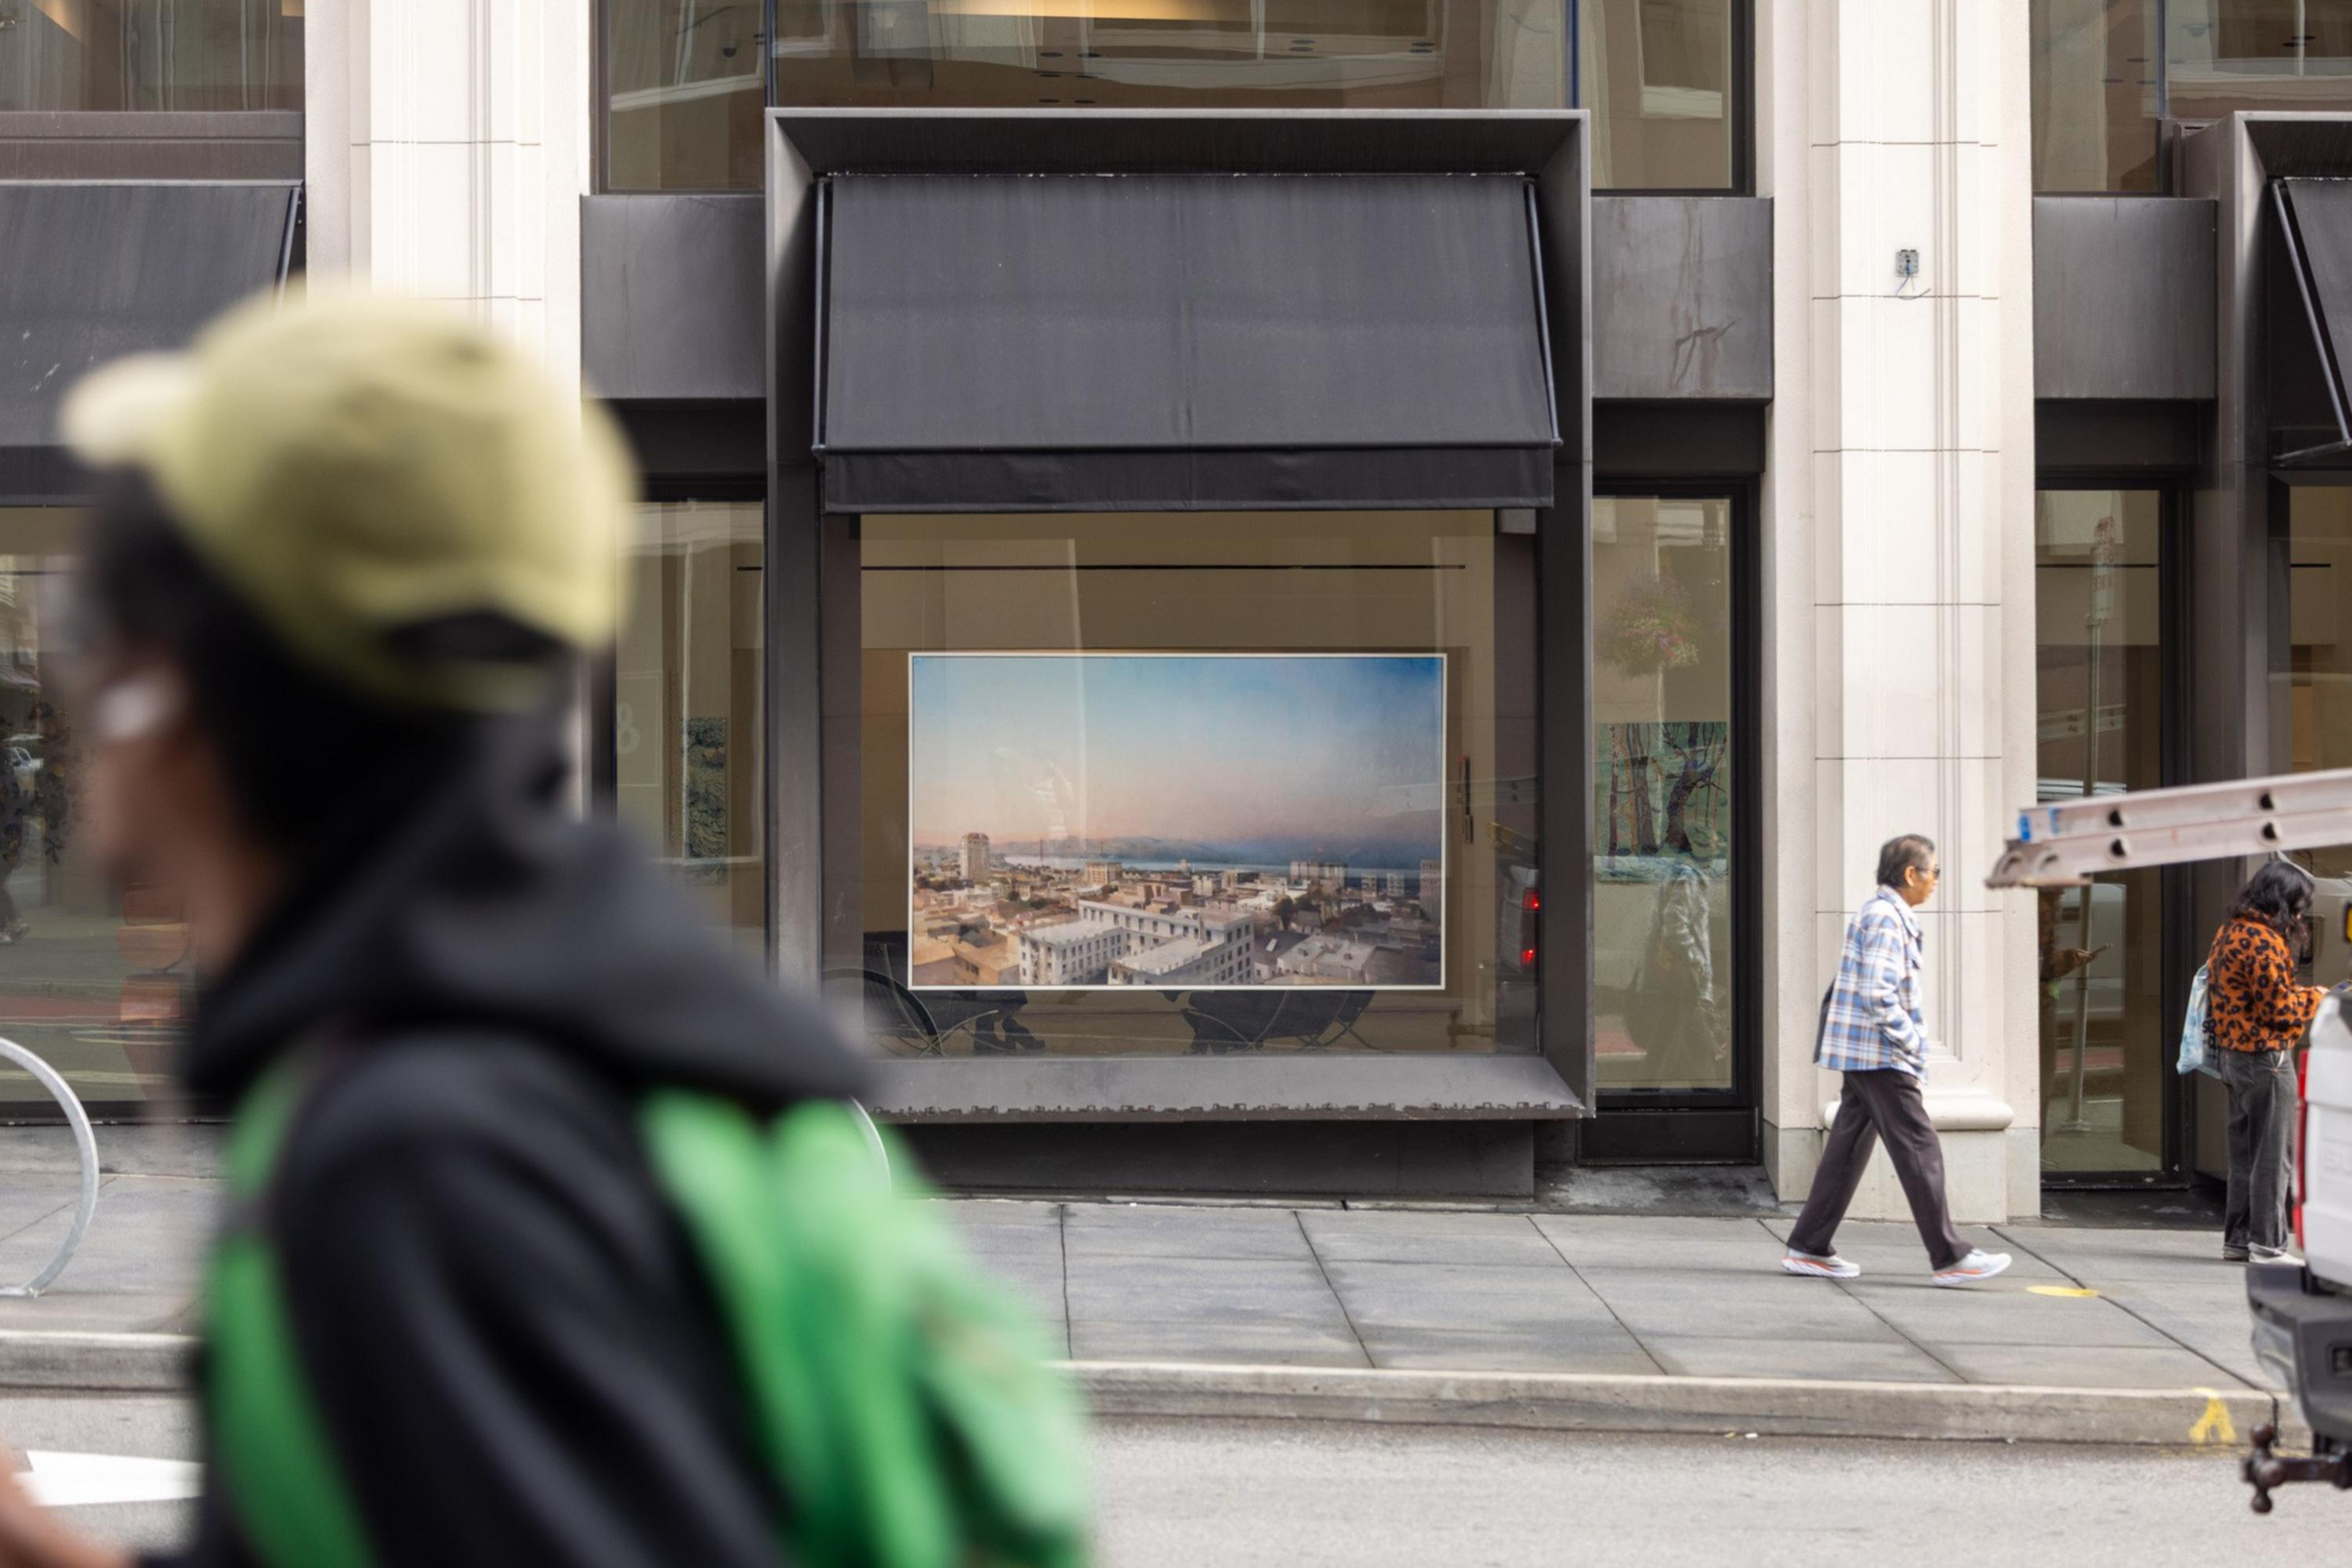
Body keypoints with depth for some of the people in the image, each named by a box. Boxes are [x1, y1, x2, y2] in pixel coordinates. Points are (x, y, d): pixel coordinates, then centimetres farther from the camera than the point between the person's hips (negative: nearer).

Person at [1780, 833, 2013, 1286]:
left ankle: (1809, 1248, 12)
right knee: (1920, 1151, -8)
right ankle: (1949, 1257, -6)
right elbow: (1878, 995, -24)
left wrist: (1910, 1046, 19)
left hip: (1863, 1057, 10)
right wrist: (1913, 1044, -16)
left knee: (1848, 1148, 10)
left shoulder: (1878, 913, 17)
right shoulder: (1886, 919, -16)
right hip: (1878, 1056, -10)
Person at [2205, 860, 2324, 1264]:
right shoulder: (2265, 941, -18)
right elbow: (2279, 1007, -18)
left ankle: (2237, 1238, 18)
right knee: (2273, 1155, -3)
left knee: (2244, 1151, 15)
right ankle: (2267, 1242, -1)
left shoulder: (2229, 933, 13)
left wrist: (2306, 994, 14)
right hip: (2265, 1057, -10)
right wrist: (2320, 998, -3)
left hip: (2232, 1054, 10)